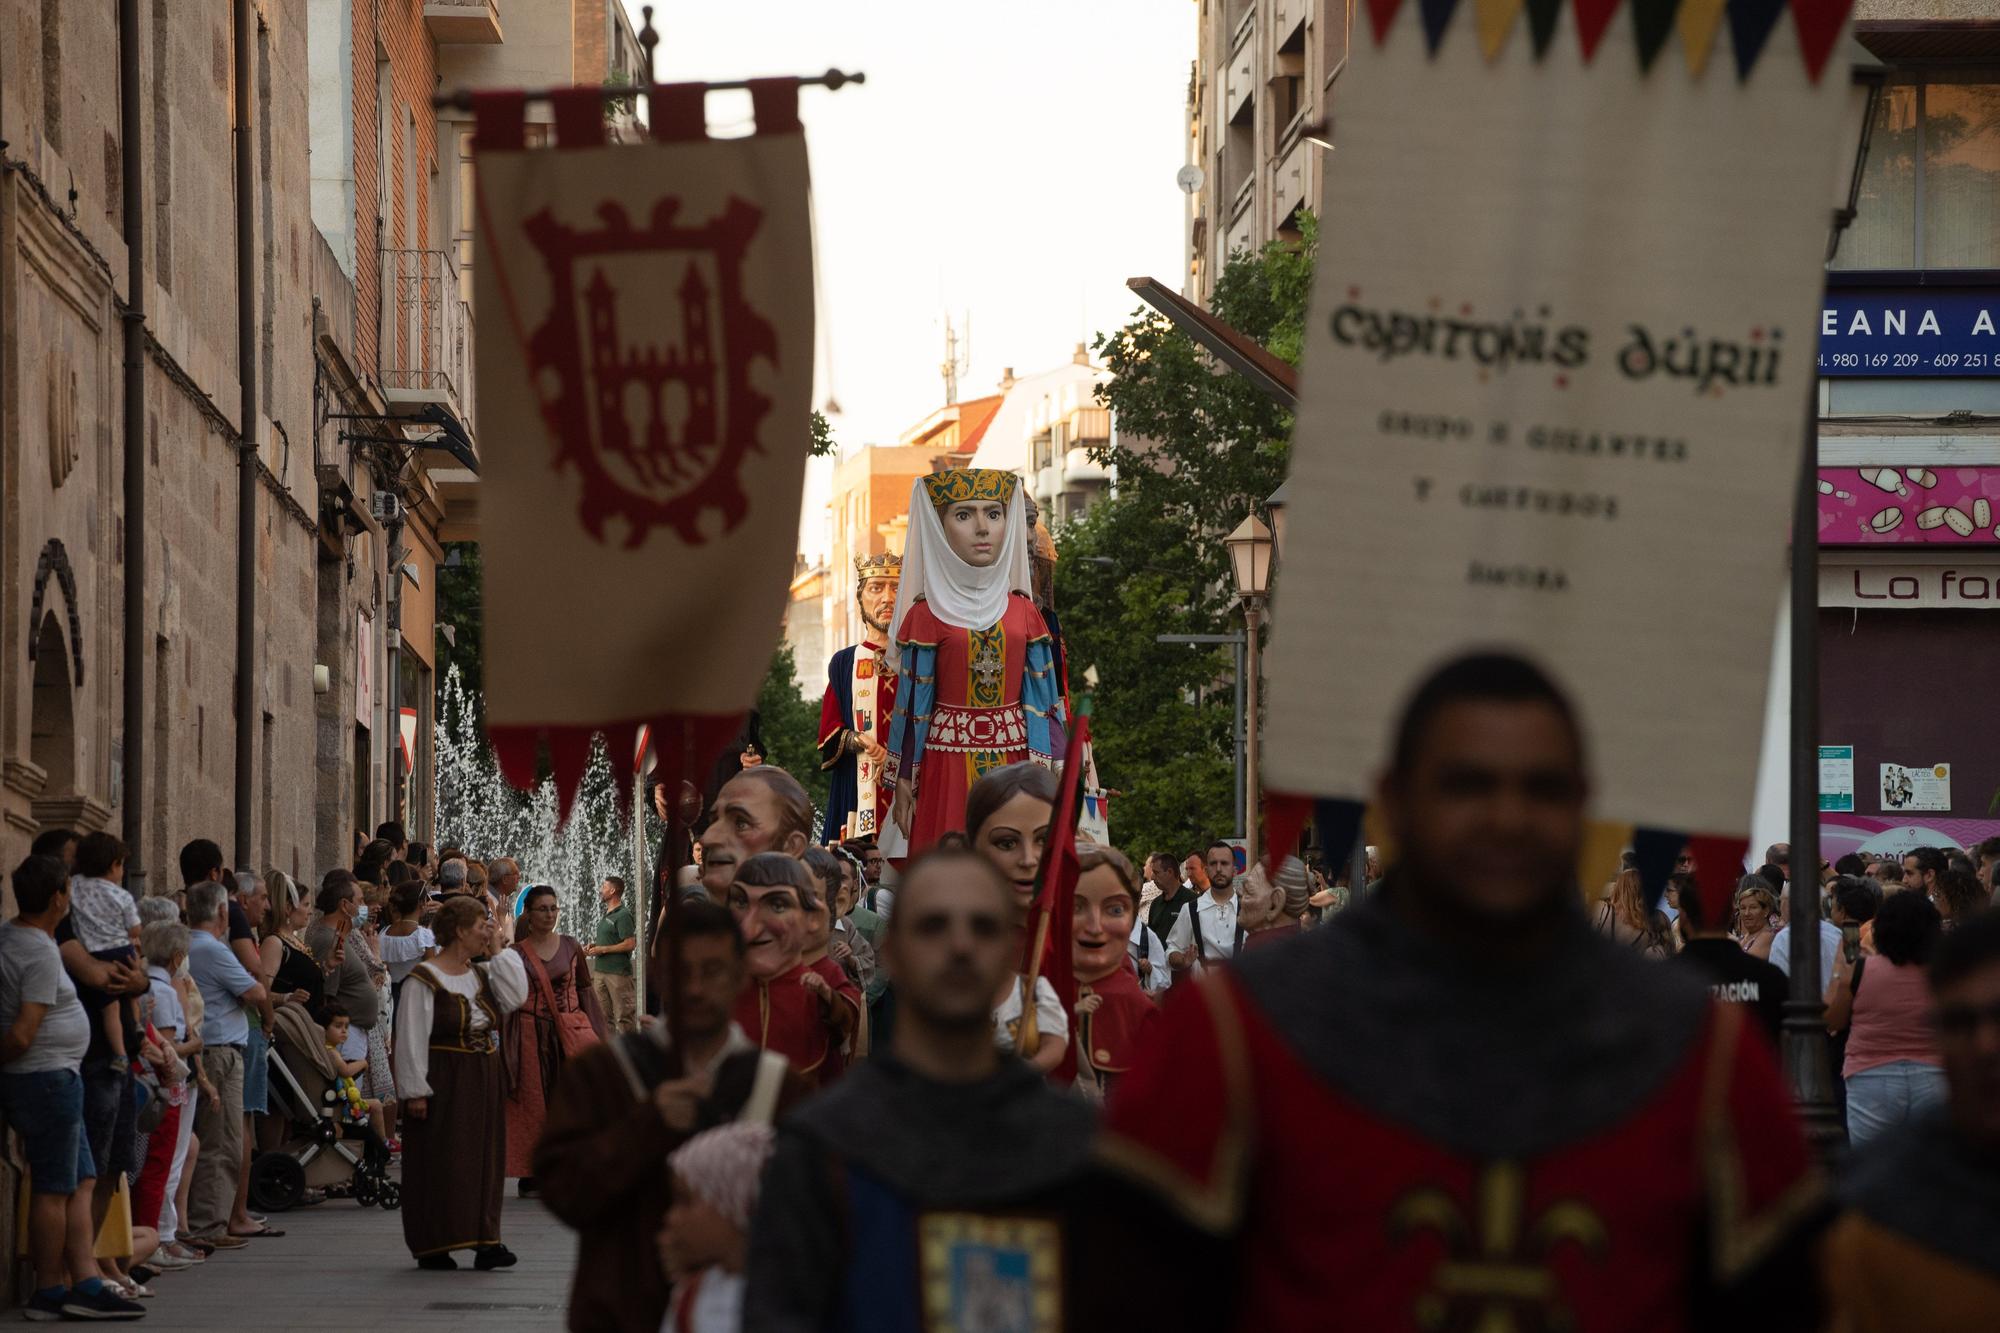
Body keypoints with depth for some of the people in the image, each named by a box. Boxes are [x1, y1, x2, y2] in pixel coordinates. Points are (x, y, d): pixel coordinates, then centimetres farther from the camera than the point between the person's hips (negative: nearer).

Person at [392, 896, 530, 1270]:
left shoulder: (482, 974, 12)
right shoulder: (424, 979, -10)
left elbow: (515, 997, -3)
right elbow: (411, 1038, -13)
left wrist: (498, 951, 1)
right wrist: (415, 1090, -17)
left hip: (483, 1082, 7)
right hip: (443, 1082, -7)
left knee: (483, 1160, 7)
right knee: (441, 1163, -4)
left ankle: (484, 1240, 10)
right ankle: (433, 1245, 2)